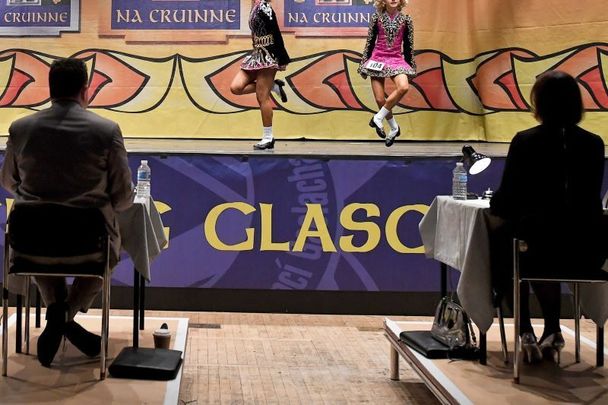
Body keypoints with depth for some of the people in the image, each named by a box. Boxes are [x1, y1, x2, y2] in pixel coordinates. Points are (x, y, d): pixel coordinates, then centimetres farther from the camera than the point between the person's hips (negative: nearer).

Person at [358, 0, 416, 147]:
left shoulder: (406, 20, 2)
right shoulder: (376, 18, 0)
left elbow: (408, 46, 7)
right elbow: (370, 42, 6)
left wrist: (412, 67, 9)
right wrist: (363, 63, 5)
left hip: (397, 59, 0)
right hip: (378, 59, 0)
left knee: (404, 87, -30)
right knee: (380, 99, -4)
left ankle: (378, 117, -14)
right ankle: (394, 128, 21)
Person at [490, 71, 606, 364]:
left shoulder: (525, 142, -9)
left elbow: (506, 203, -6)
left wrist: (494, 203, 19)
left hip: (539, 246, -4)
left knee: (499, 242, 30)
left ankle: (526, 332, 24)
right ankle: (552, 332, 34)